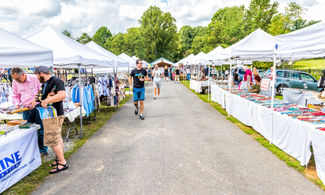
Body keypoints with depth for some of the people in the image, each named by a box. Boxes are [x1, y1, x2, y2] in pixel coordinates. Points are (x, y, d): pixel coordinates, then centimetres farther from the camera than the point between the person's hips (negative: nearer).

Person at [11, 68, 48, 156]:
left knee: (40, 129, -2)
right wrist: (17, 104, -2)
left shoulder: (35, 79, -9)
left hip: (37, 107, -4)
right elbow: (15, 96, 16)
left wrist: (36, 101, -17)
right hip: (26, 109, 5)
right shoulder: (15, 83, 5)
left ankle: (43, 149, 9)